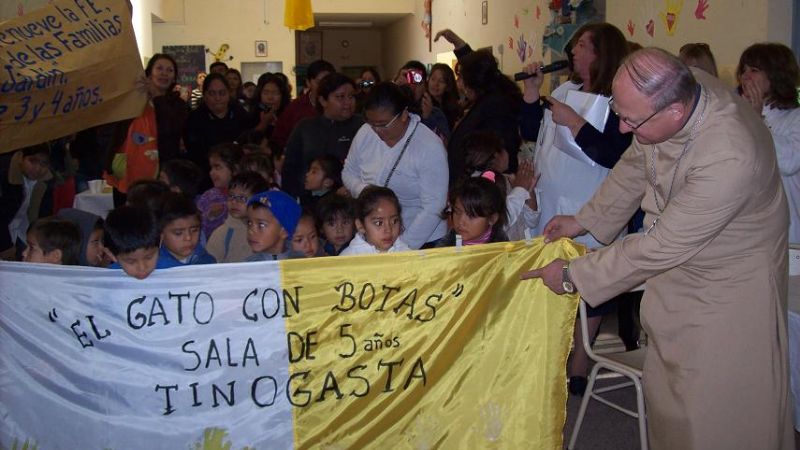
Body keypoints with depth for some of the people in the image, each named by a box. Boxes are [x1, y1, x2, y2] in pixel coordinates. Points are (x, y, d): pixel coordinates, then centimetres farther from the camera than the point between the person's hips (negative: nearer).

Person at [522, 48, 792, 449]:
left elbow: (660, 247, -27)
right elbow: (635, 163, 6)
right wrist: (584, 219, 7)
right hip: (677, 268, 7)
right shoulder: (673, 89, -14)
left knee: (721, 412, 1)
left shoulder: (729, 158, -36)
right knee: (666, 394, 17)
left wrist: (572, 276, -18)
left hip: (730, 283, -7)